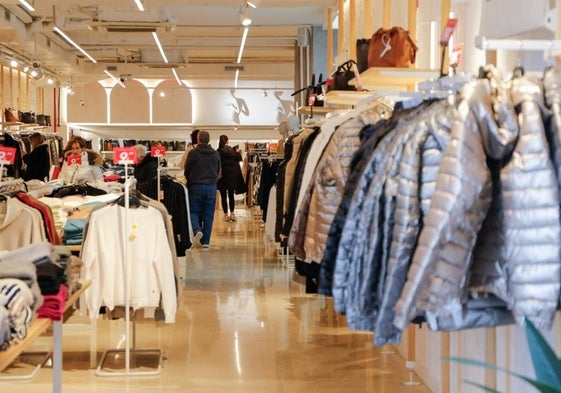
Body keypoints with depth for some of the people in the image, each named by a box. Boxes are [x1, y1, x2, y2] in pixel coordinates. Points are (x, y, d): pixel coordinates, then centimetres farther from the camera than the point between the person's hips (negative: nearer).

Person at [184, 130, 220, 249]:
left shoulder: (193, 153, -8)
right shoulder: (216, 154, 3)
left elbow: (186, 171, 0)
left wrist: (190, 181, 19)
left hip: (195, 186, -3)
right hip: (211, 187, 3)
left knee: (194, 211, 9)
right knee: (208, 214, 7)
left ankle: (197, 230, -17)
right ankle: (205, 241, 8)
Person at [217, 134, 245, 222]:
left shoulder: (218, 152, -12)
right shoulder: (232, 150, -4)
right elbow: (239, 158, 6)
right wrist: (238, 152, 25)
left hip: (222, 176, -3)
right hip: (232, 175, 3)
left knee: (224, 196, 4)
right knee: (231, 196, 13)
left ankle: (226, 215, 4)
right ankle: (232, 214, 12)